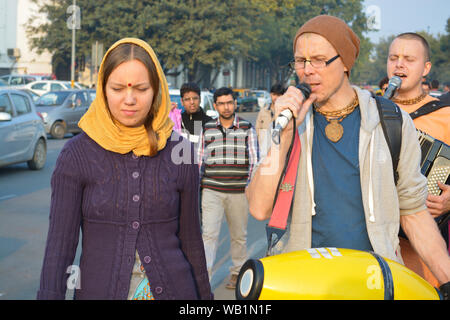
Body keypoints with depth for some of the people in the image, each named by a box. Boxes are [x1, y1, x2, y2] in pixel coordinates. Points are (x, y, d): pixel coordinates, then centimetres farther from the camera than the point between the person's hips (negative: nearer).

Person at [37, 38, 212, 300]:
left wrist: (204, 295, 10)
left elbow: (190, 238, 5)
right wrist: (49, 294, -19)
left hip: (172, 288, 1)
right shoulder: (77, 154, -7)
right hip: (100, 289, -1)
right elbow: (60, 242, -9)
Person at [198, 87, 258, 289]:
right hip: (211, 191, 0)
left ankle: (237, 273, 27)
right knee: (209, 234, -8)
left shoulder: (247, 128, 4)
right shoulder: (207, 129, 8)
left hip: (238, 192, 0)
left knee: (239, 235, 11)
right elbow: (200, 159, 13)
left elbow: (254, 159, 3)